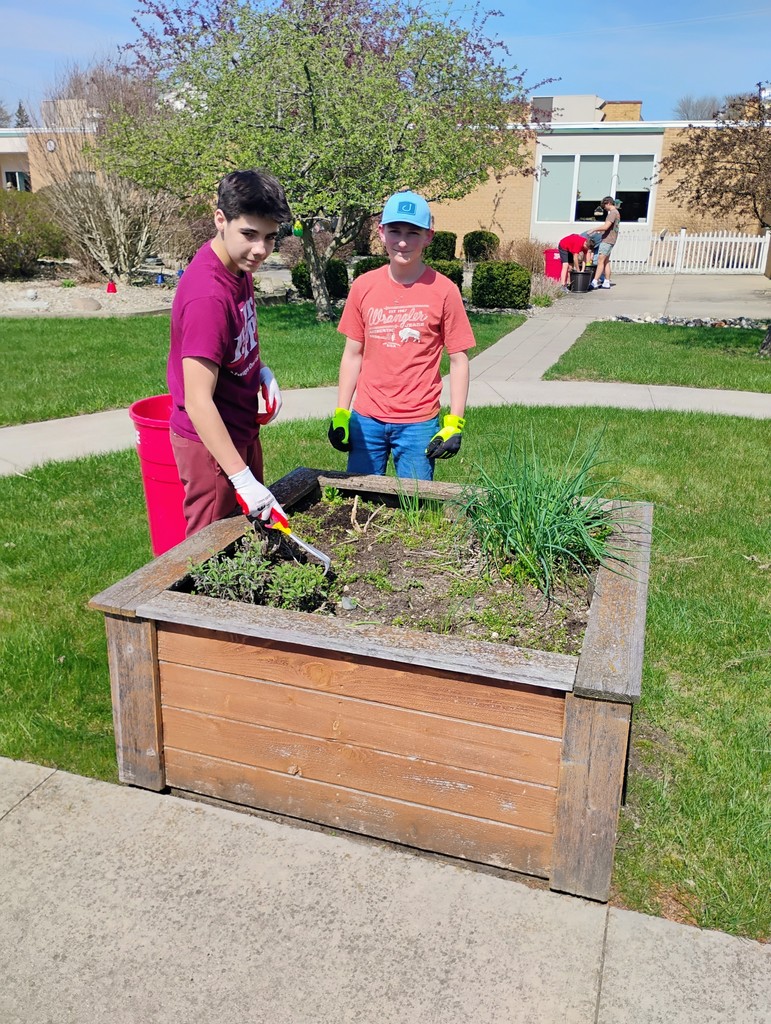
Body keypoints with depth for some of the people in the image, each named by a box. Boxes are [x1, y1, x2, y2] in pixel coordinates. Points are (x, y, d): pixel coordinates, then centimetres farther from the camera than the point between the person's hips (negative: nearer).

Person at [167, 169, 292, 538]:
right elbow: (198, 401, -32)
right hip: (210, 442, -9)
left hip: (241, 431, 9)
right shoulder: (207, 296, -29)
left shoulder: (238, 263, -1)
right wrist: (243, 479, -35)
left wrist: (262, 371, -1)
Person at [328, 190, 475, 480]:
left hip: (419, 423, -2)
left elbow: (458, 360, -3)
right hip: (366, 419, 3)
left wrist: (455, 422, -8)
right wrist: (340, 414, 5)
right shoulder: (363, 287, 2)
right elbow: (353, 354, 8)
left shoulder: (443, 290, -6)